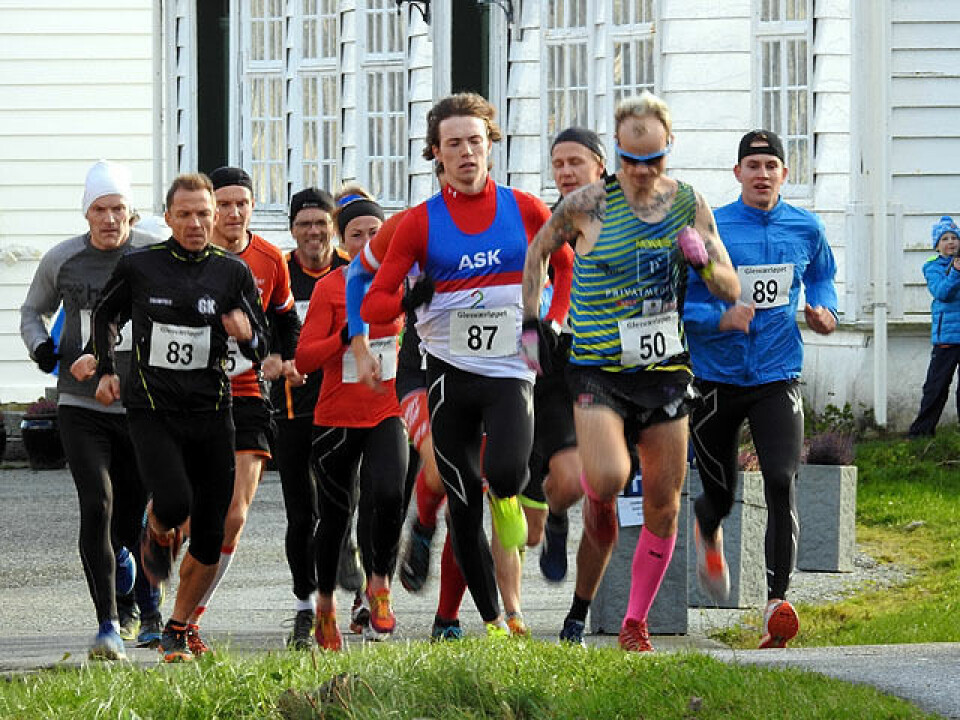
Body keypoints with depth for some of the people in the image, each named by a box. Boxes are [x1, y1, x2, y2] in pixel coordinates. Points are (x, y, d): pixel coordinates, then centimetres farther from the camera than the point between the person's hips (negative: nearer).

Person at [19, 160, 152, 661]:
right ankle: (108, 625, -14)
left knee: (131, 515, 10)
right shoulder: (62, 260, 2)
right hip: (81, 406, 0)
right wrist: (40, 345, -2)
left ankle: (119, 556, 50)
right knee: (97, 506, -15)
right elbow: (33, 309, 18)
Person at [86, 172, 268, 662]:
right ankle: (157, 534, 13)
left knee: (211, 539, 0)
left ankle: (177, 630, 18)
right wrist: (105, 369, 11)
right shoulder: (138, 267, 1)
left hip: (211, 413, 2)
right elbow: (105, 313, 20)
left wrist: (247, 336, -16)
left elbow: (261, 348, 6)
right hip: (152, 410, -2)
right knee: (174, 503, -25)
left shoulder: (233, 272, 2)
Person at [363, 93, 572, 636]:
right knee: (463, 505, 2)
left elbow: (568, 265, 19)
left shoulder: (525, 210, 3)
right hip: (449, 372, 1)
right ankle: (492, 621, 13)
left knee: (506, 473, -25)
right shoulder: (421, 222, 2)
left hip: (511, 371, -1)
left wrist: (552, 325, 4)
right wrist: (409, 299, -21)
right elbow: (372, 306, 1)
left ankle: (508, 498, 13)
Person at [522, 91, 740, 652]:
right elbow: (538, 252, 11)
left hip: (666, 369, 3)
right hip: (598, 369, -3)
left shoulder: (690, 204, 4)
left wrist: (705, 260, -12)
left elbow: (731, 290, 9)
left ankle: (636, 624, 17)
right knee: (608, 478, -26)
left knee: (664, 506, 4)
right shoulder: (588, 204, -6)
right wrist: (531, 324, 5)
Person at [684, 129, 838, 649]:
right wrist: (720, 317, -24)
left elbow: (822, 275, 24)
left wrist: (823, 310, 3)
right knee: (721, 497, 10)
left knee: (781, 485, -18)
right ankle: (708, 532, 49)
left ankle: (777, 600, -20)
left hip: (778, 379, 1)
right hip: (717, 379, -1)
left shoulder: (806, 229, 3)